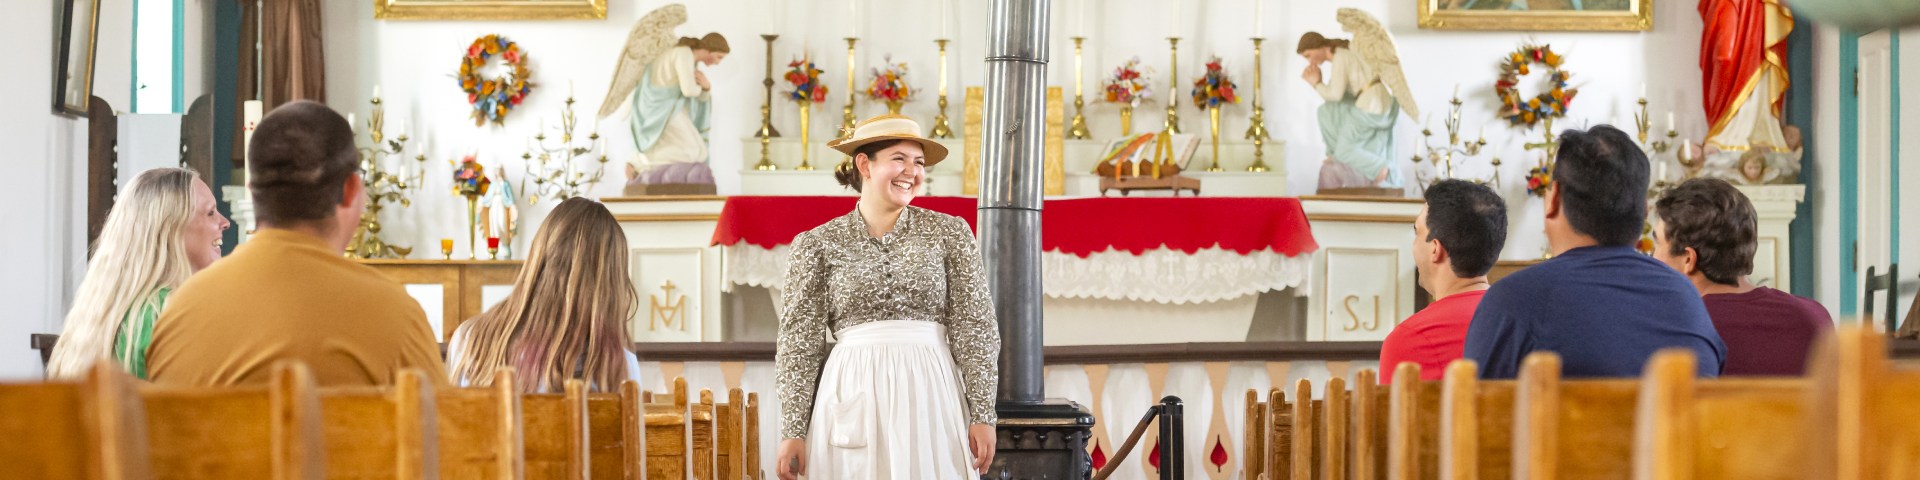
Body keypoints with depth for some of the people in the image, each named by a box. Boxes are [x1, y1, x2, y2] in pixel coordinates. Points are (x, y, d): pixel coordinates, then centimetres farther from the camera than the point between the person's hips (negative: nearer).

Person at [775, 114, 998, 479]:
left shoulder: (950, 232, 6)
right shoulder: (817, 244, 4)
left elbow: (973, 329, 2)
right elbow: (801, 343, 3)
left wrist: (982, 414, -4)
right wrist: (792, 431, -3)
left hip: (931, 394, 0)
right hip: (853, 398, 0)